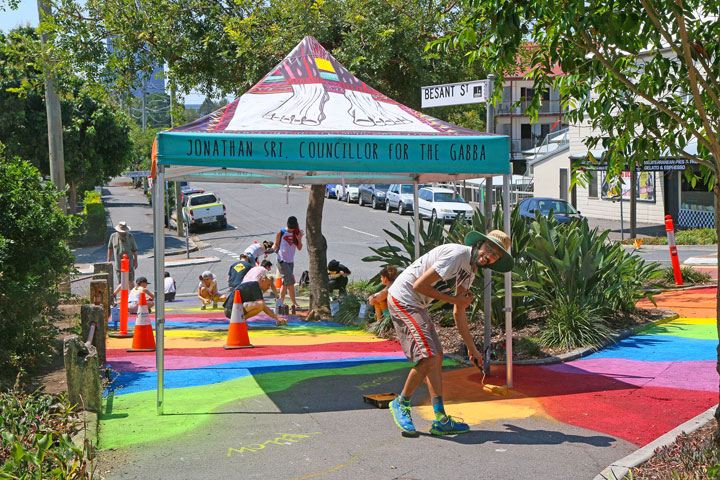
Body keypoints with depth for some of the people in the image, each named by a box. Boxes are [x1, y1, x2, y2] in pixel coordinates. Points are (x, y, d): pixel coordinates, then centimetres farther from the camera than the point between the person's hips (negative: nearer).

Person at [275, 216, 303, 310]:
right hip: (282, 260, -5)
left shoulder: (296, 233, 6)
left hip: (291, 261, 5)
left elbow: (299, 248, 6)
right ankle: (294, 303, -10)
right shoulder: (281, 233, -4)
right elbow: (276, 244, 3)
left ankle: (280, 302, 20)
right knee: (290, 281, -12)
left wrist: (299, 239, -11)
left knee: (286, 282, 10)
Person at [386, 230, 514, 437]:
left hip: (417, 305, 10)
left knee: (437, 357, 7)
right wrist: (453, 299, -11)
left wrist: (472, 348, 23)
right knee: (429, 358, -14)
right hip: (402, 299, -10)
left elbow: (458, 312, 21)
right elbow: (419, 285, -22)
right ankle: (401, 403, 7)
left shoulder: (470, 271, 11)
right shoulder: (456, 255, -20)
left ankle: (441, 420, 9)